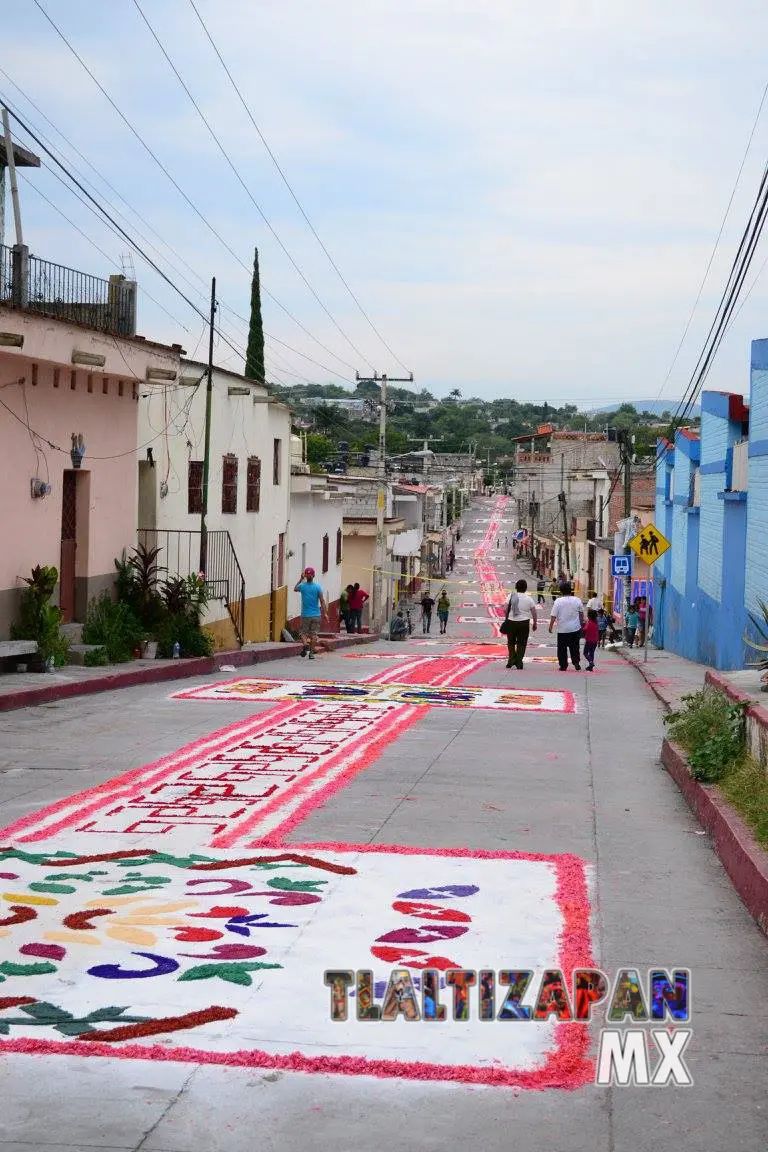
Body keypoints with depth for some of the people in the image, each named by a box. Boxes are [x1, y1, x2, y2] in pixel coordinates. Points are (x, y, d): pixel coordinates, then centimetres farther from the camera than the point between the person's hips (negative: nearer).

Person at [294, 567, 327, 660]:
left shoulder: (302, 586, -4)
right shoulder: (317, 587, -6)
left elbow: (295, 589, 21)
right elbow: (322, 601, -7)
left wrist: (301, 579, 22)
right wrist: (324, 613, -1)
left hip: (305, 615, 0)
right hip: (316, 615, 0)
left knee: (303, 632, 9)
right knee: (314, 634, 5)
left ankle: (305, 644, -20)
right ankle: (311, 652, 3)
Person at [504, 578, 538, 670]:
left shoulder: (511, 596, -3)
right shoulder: (529, 599, -3)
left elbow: (506, 610, -2)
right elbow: (533, 612, -1)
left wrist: (506, 619, 11)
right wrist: (535, 623, 10)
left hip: (512, 622, 1)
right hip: (524, 623, -1)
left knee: (511, 642, 16)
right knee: (521, 643, 7)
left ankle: (512, 660, 11)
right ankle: (519, 662, 5)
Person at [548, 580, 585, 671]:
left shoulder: (558, 601, -12)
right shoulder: (577, 600, -2)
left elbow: (553, 616, -12)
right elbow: (581, 613, 13)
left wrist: (550, 626, 0)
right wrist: (582, 622, 29)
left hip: (562, 629, -3)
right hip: (575, 628, 3)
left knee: (562, 648, 7)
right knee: (575, 647, 14)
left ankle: (563, 666, 8)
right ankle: (576, 663, 5)